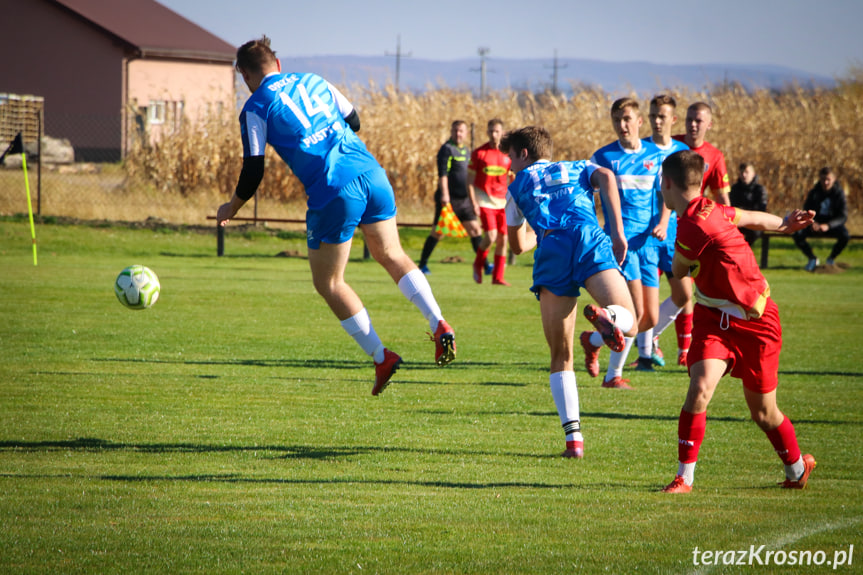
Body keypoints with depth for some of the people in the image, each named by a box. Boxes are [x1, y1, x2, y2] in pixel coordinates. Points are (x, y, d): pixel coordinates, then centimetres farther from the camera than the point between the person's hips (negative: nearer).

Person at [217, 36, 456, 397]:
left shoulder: (255, 108, 3)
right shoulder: (313, 81, 19)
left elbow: (253, 171, 1)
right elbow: (353, 121, 26)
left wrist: (232, 207, 18)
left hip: (334, 192, -5)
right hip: (371, 173, 5)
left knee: (327, 283, 10)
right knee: (392, 255, 22)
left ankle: (381, 357, 6)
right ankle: (439, 326, 4)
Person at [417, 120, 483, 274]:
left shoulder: (465, 150, 17)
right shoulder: (447, 149, -8)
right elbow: (442, 173, -18)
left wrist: (473, 201, 23)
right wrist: (444, 194, -28)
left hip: (464, 198, 7)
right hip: (449, 198, -7)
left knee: (475, 229, 3)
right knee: (437, 232, -5)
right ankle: (422, 264, 2)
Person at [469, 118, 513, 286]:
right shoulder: (478, 153, -3)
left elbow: (511, 179, 14)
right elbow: (470, 179, 0)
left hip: (502, 202, 3)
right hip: (485, 201, -3)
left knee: (503, 239, 0)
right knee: (491, 236, -17)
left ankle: (498, 277, 10)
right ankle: (478, 264, 10)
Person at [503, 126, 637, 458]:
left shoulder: (518, 186, 31)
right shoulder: (577, 169, 32)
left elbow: (517, 245, 37)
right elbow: (606, 178, 8)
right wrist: (617, 231, 2)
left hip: (551, 251, 0)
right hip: (590, 241, 0)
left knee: (560, 357, 7)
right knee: (629, 323, -2)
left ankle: (573, 436, -6)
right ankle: (605, 315, -38)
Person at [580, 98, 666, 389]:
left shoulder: (656, 155, 10)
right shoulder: (603, 156, 0)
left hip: (647, 242, 5)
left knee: (650, 319, 3)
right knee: (635, 311, -16)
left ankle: (593, 340, 23)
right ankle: (613, 375, 3)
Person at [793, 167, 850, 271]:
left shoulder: (839, 193, -8)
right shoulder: (814, 193, -3)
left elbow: (843, 216, -15)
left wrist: (828, 225, -33)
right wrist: (812, 223, -27)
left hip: (833, 224, -1)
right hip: (816, 224, 2)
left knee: (845, 236, -34)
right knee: (798, 235, -27)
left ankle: (831, 259, -3)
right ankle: (812, 259, 2)